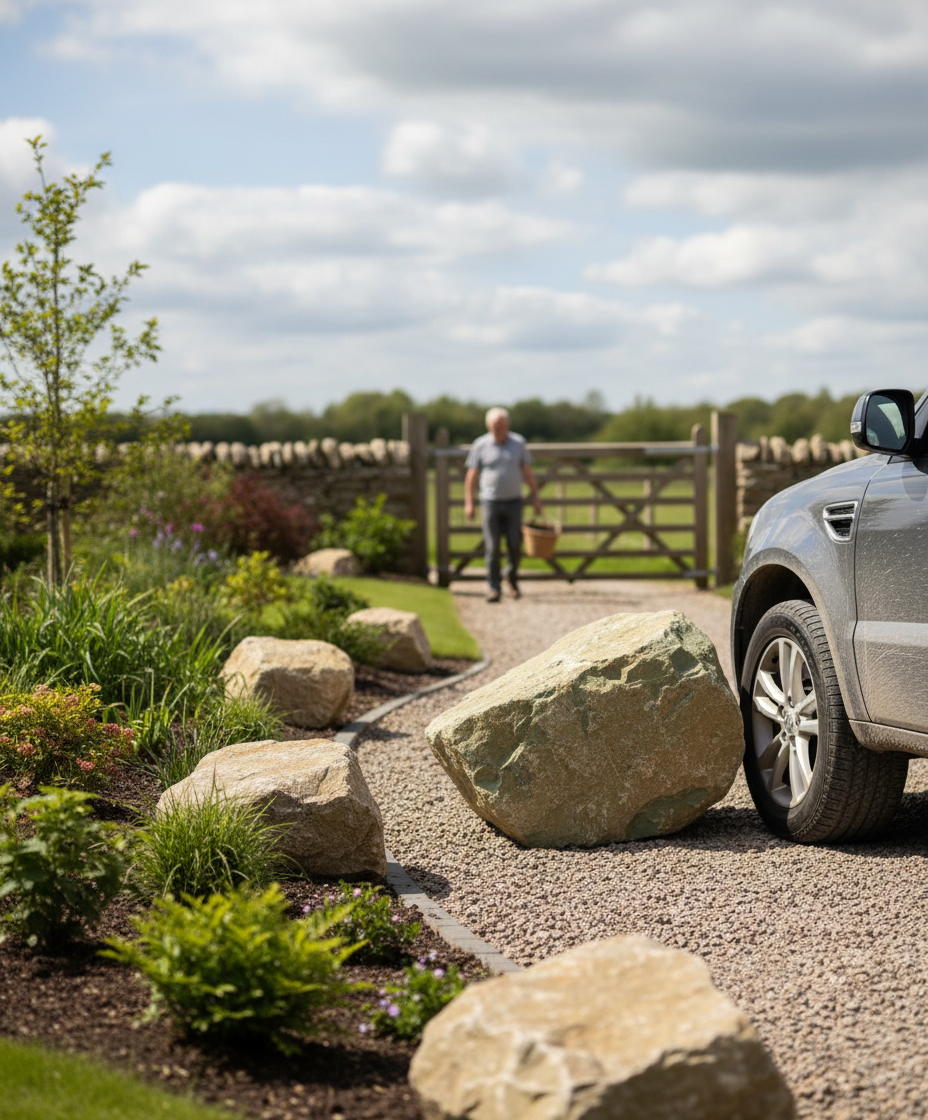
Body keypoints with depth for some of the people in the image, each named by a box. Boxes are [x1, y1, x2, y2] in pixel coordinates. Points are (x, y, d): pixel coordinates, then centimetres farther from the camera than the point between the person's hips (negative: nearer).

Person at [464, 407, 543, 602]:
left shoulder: (518, 443, 5)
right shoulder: (480, 446, 1)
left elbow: (528, 473, 9)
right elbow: (471, 476, 2)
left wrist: (535, 497, 5)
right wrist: (469, 503, -3)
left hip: (513, 501, 1)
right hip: (490, 502, -1)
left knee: (515, 544, -1)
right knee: (492, 548, -3)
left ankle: (512, 576, 25)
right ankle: (494, 588, 2)